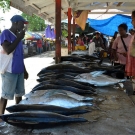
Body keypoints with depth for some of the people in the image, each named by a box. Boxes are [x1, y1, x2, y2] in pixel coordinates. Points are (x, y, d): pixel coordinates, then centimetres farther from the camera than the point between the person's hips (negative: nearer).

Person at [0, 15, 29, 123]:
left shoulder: (17, 35, 15)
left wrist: (24, 69, 20)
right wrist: (19, 38, -17)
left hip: (19, 70, 8)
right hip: (9, 71, -8)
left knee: (19, 93, 14)